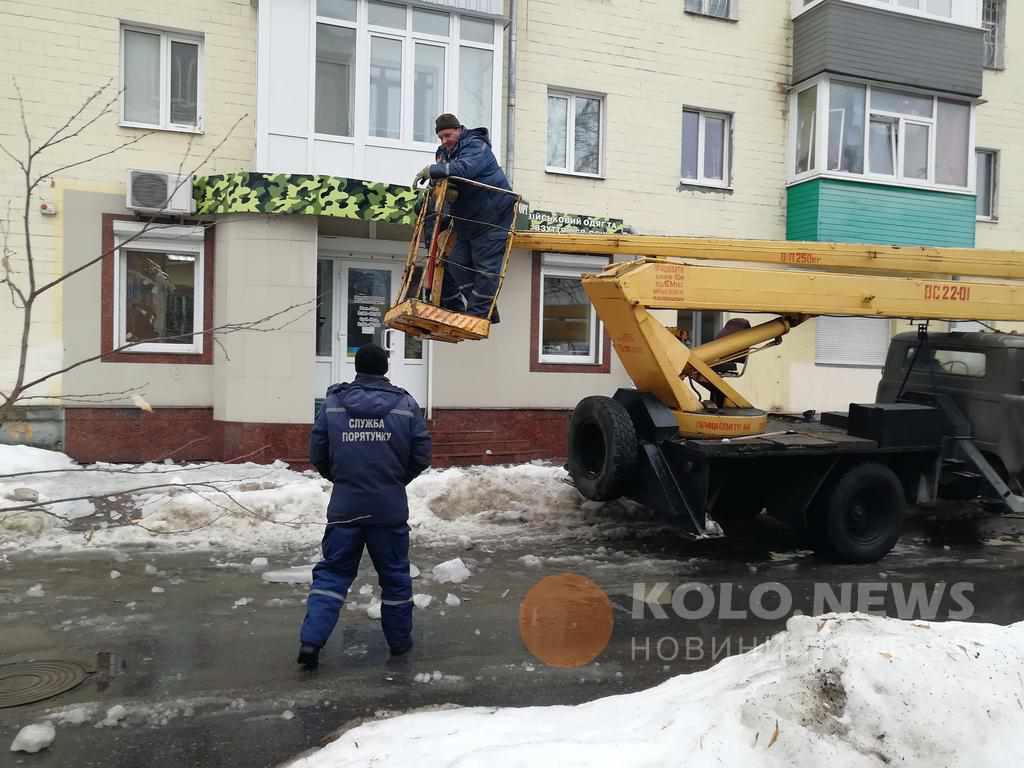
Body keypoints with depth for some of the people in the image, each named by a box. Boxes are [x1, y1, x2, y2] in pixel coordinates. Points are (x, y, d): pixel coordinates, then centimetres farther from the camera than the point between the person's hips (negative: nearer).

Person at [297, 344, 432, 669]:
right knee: (395, 575, 14)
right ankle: (399, 640, 26)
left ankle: (311, 641, 2)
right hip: (390, 508, 0)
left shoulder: (333, 403, 0)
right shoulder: (406, 404, -3)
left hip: (344, 507, 1)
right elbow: (421, 456, -3)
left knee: (332, 573, 10)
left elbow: (317, 455, 2)